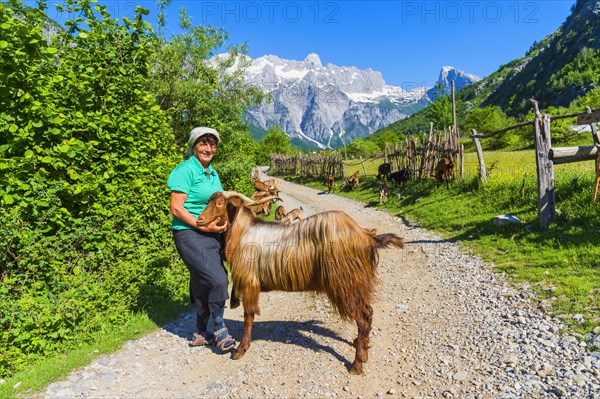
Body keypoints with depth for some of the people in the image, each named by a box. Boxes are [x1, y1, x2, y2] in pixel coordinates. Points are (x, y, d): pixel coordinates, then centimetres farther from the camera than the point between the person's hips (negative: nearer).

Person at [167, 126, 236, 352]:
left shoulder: (212, 173, 15)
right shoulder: (186, 170, -10)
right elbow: (176, 208, -16)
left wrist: (224, 220, 7)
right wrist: (202, 226, -20)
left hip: (212, 235, 8)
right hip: (190, 235, -8)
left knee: (203, 285, 14)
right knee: (217, 280, -14)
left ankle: (202, 333, 28)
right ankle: (220, 331, 6)